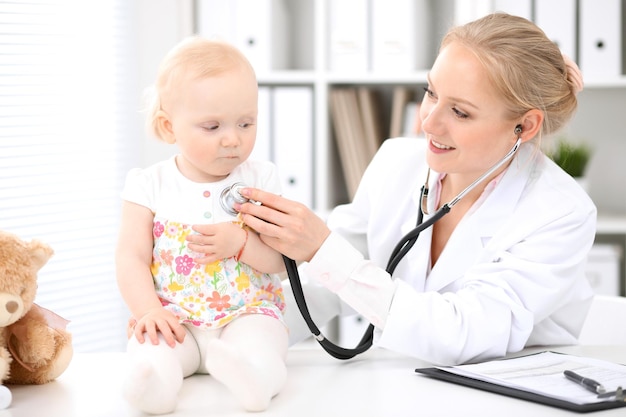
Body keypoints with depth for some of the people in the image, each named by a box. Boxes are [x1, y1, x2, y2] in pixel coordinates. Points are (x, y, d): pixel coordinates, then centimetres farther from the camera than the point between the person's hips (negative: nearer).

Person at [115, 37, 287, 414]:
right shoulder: (151, 185, 2)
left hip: (247, 314, 0)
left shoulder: (260, 181, 3)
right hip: (173, 319, 0)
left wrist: (241, 243, -18)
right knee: (149, 350, -32)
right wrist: (149, 311, -17)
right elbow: (132, 258, -1)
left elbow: (282, 259, 1)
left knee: (256, 339, -34)